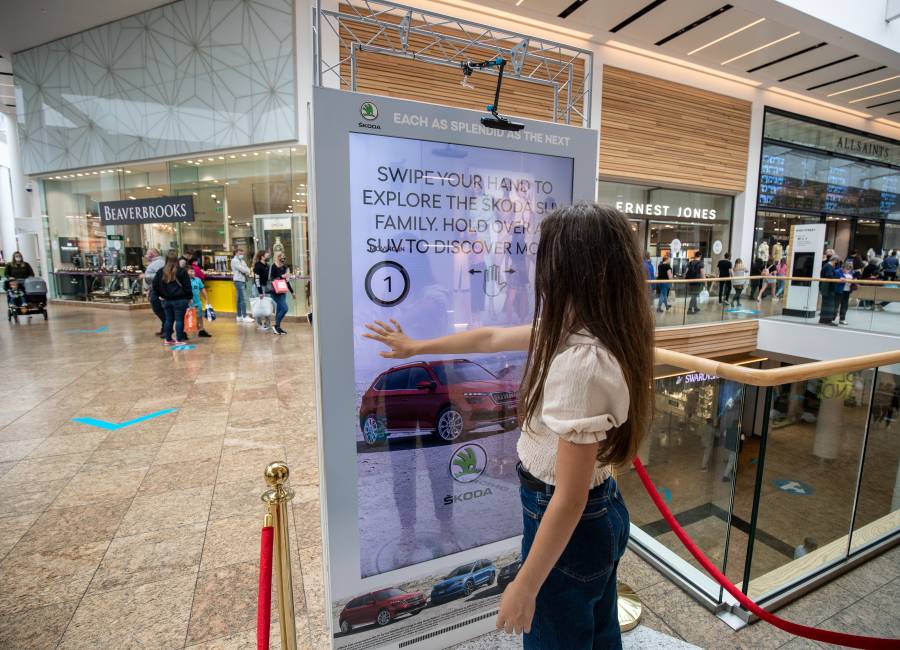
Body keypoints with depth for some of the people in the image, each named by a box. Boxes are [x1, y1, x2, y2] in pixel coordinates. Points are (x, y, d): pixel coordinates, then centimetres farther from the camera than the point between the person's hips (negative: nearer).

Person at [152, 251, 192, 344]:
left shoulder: (161, 272, 4)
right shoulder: (181, 271, -9)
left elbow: (155, 285, 7)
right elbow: (187, 286, -8)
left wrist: (160, 295, 17)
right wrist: (189, 297, 1)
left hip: (166, 300, 5)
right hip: (180, 300, -5)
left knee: (168, 319, 13)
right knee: (179, 320, 0)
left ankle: (168, 339, 20)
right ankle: (179, 339, 2)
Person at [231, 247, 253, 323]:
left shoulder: (242, 261, 20)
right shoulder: (234, 261, -6)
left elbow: (247, 269, 13)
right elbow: (242, 269, -15)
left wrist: (247, 273, -8)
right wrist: (248, 271, 3)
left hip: (243, 280, 9)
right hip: (239, 280, -9)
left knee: (240, 299, 11)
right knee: (243, 299, -13)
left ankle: (239, 316, 15)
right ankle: (244, 317, -14)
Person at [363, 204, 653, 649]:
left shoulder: (581, 365, -34)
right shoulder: (576, 330, -4)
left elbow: (570, 498, -28)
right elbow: (491, 338, 4)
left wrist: (525, 587, -15)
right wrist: (416, 347, 14)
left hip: (572, 528, -8)